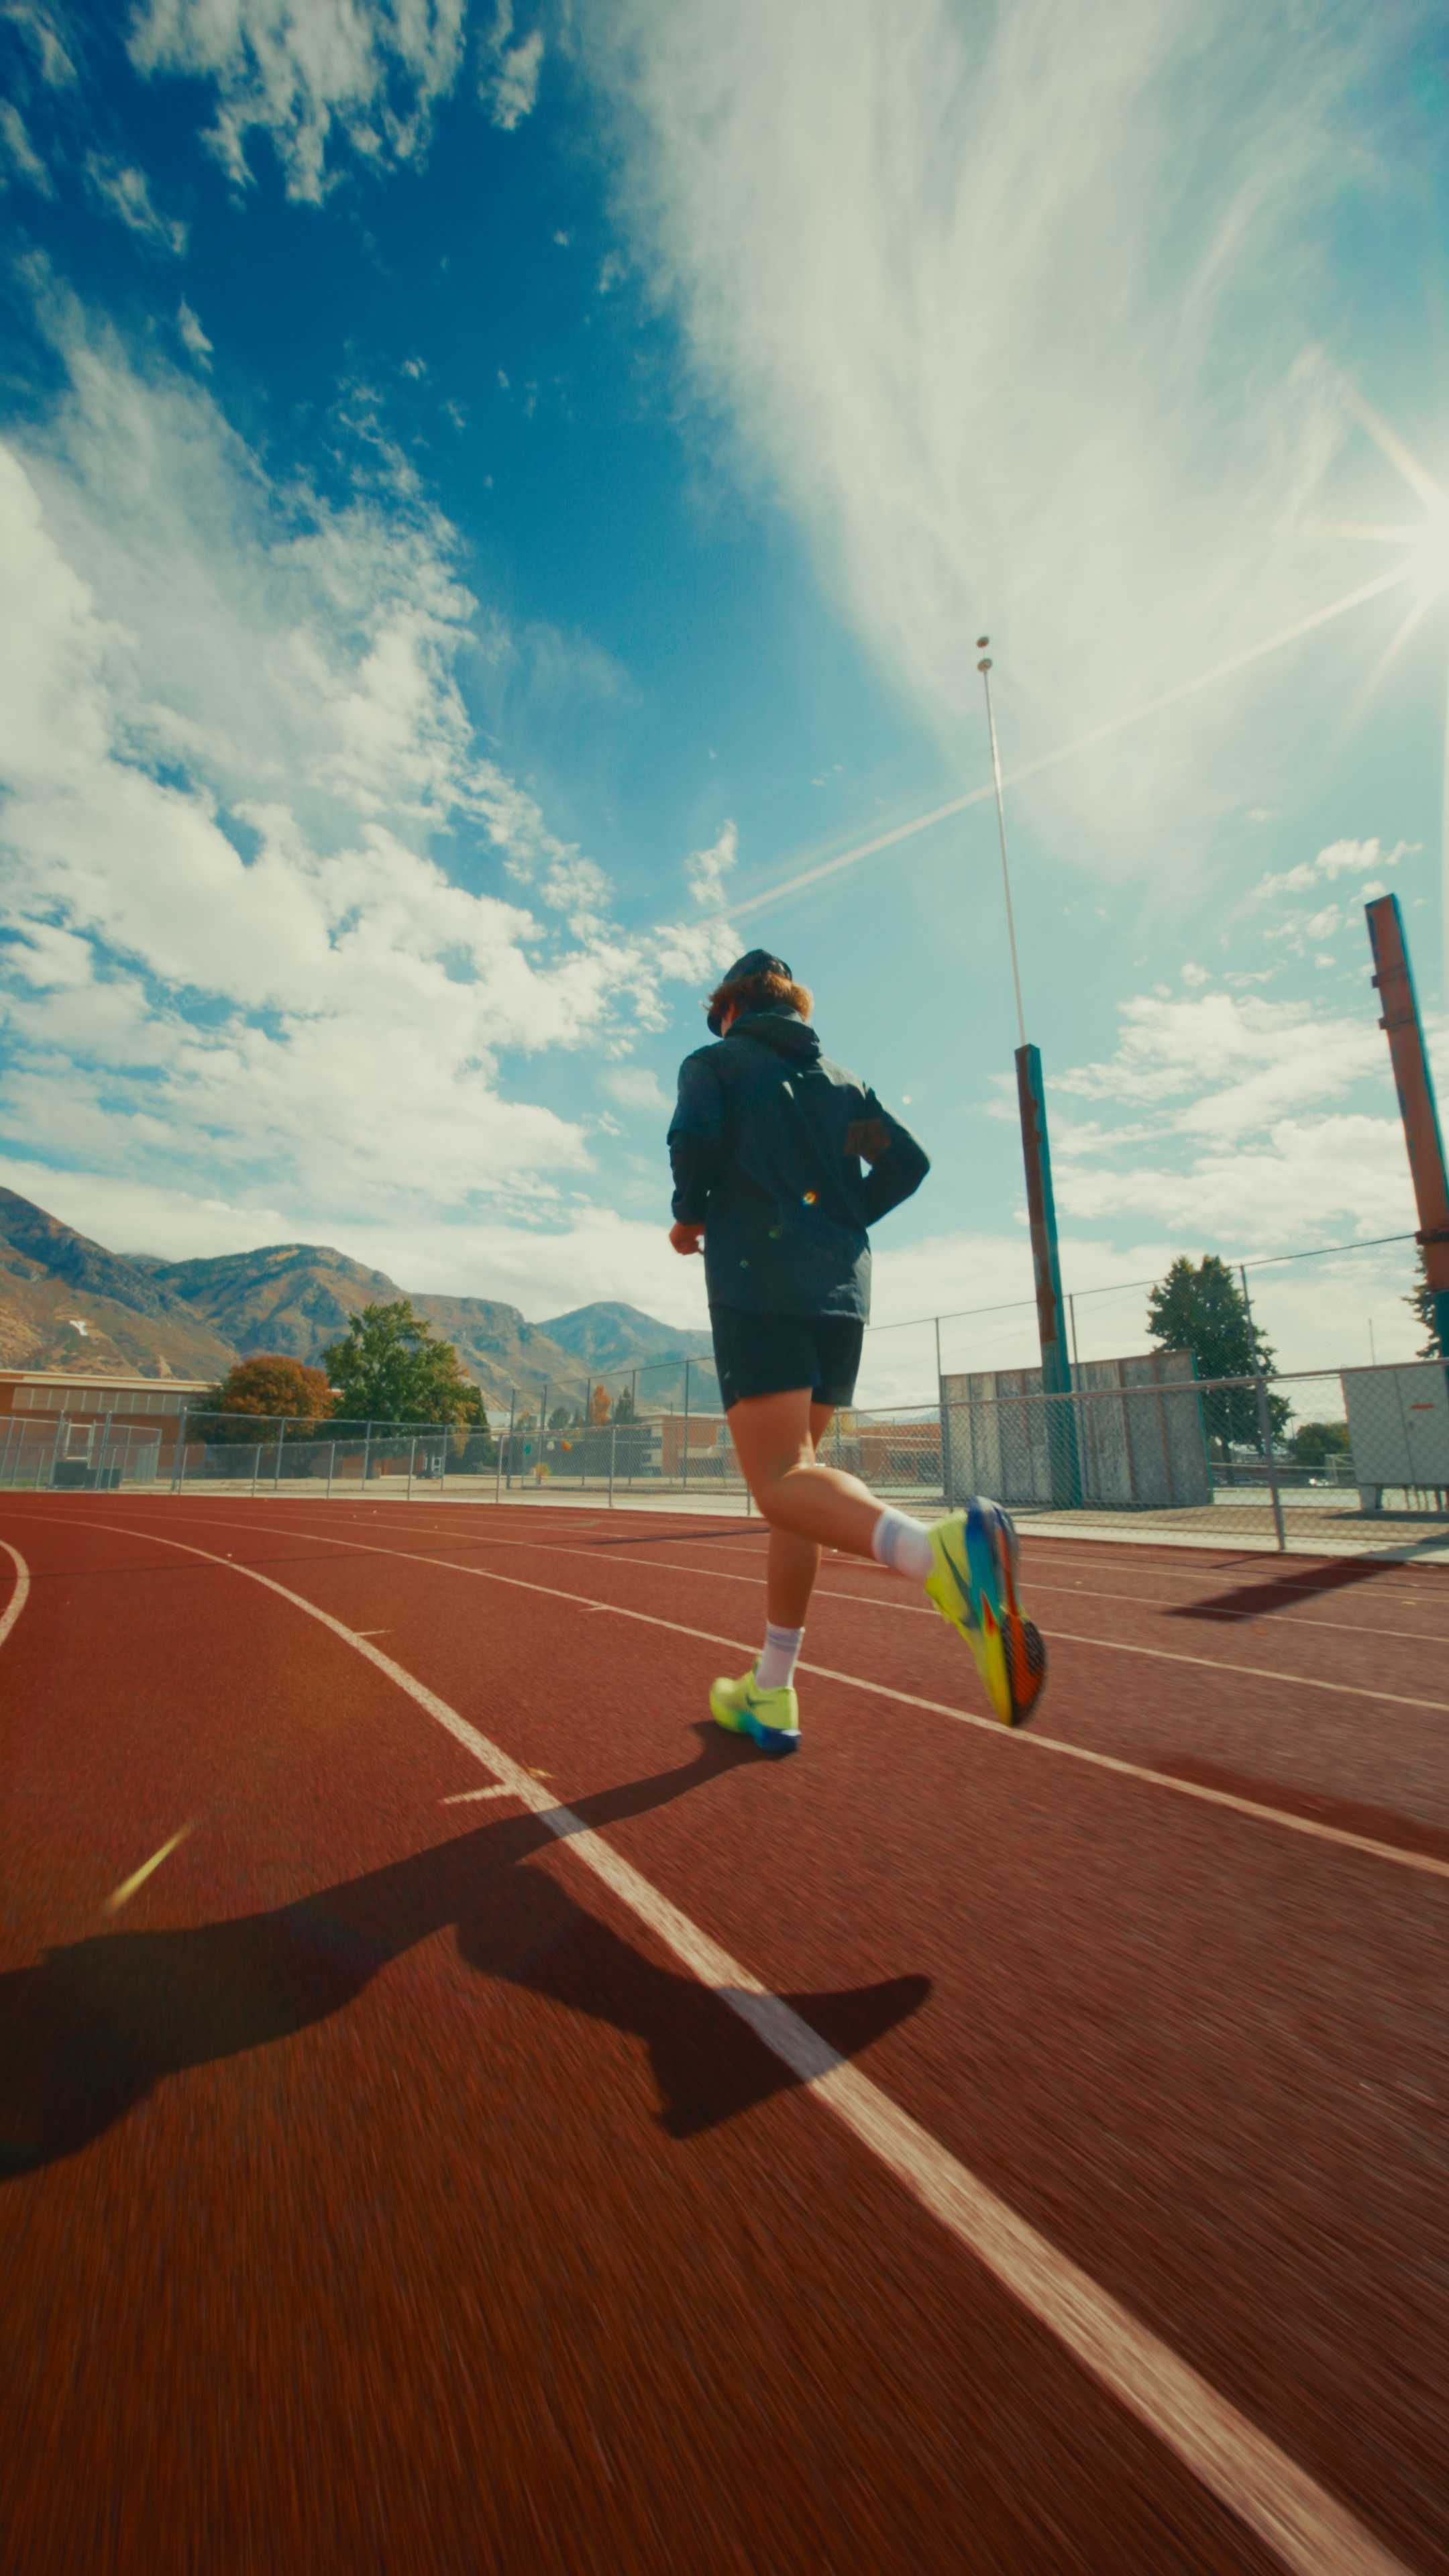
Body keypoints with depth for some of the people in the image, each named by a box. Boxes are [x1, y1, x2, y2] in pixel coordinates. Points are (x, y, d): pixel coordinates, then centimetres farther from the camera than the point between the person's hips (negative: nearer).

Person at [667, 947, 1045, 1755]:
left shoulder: (714, 1061, 10)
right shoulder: (843, 1080, 23)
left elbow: (695, 1134, -11)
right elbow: (907, 1161, 12)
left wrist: (690, 1216, 6)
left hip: (757, 1284, -6)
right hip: (843, 1289, 6)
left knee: (783, 1483, -13)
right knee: (795, 1474, 10)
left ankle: (946, 1548, -42)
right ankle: (770, 1697, 15)